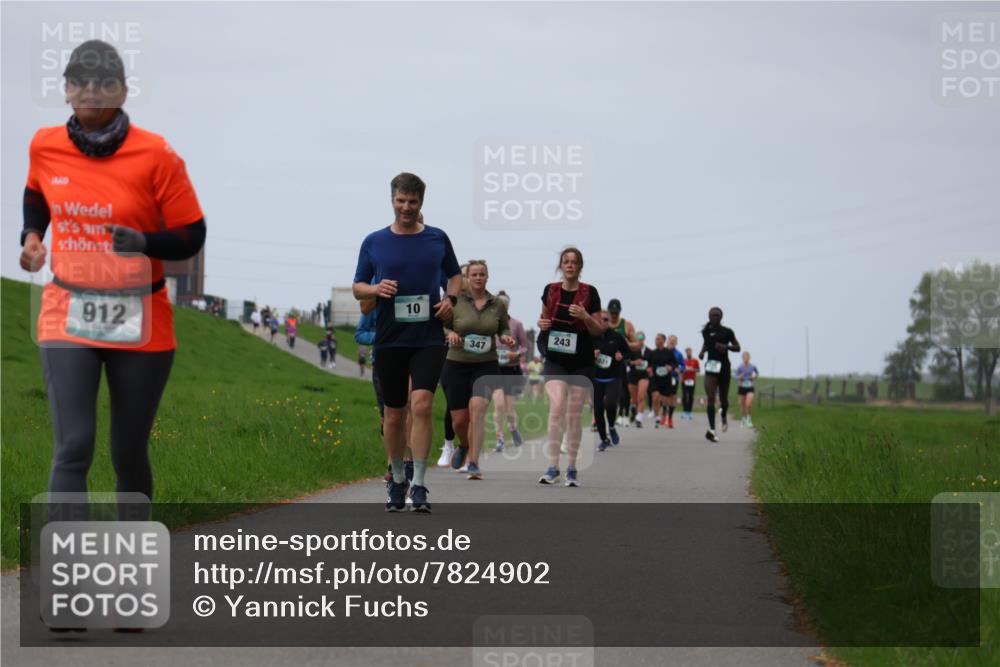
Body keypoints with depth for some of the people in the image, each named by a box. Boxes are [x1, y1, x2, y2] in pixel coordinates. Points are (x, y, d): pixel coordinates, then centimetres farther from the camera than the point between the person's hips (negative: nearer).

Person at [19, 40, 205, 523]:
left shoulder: (155, 155, -11)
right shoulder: (44, 147, -1)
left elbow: (191, 236, -7)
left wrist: (143, 242, -25)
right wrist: (31, 237, 4)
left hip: (140, 324, -1)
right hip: (68, 316, 1)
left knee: (129, 454, 11)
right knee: (73, 449, -13)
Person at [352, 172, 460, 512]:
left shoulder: (438, 238, 6)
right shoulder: (374, 242, 4)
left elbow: (455, 275, 20)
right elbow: (357, 286, 10)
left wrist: (451, 299, 0)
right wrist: (375, 289, -11)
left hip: (429, 338, -1)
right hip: (389, 339, 1)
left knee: (421, 404, -17)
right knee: (394, 413, 7)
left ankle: (419, 485, -12)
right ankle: (397, 480, 25)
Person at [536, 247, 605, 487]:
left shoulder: (589, 293, -2)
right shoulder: (551, 290, 5)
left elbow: (599, 330, 0)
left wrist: (585, 317, -18)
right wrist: (542, 324, -3)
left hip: (581, 362, -1)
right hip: (555, 360, 1)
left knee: (574, 415, 4)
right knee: (556, 408, -16)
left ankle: (572, 469, 15)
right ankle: (552, 467, -15)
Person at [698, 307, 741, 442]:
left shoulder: (727, 332, -3)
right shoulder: (706, 332, 6)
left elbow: (737, 347, 2)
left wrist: (726, 346, -17)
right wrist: (702, 351, 4)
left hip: (724, 367, -1)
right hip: (711, 367, 1)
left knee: (723, 399, 11)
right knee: (710, 397, -15)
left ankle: (724, 418, 45)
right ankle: (711, 429, -23)